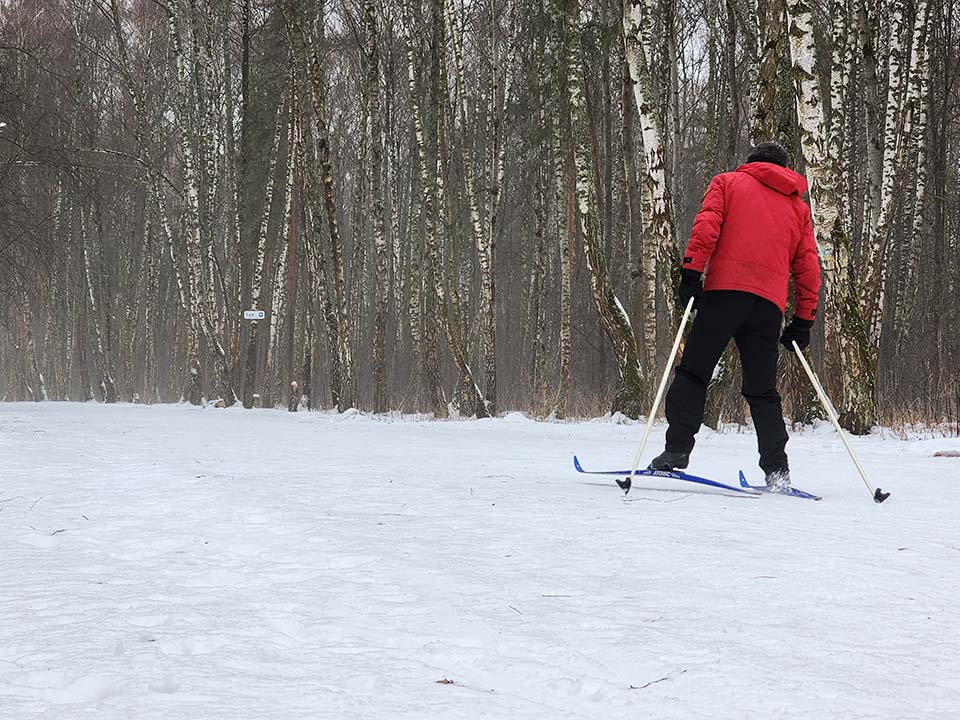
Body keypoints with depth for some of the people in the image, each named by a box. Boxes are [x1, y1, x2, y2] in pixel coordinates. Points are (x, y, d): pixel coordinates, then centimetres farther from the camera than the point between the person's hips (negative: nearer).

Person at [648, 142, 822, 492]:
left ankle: (676, 449, -11)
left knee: (693, 373, 1)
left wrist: (691, 270, -9)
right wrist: (803, 321, 22)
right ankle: (776, 470, -1)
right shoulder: (798, 206, 25)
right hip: (769, 303, 3)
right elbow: (808, 267, 20)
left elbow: (706, 225, -2)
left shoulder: (728, 183, 17)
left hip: (724, 290, -3)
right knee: (762, 390, 8)